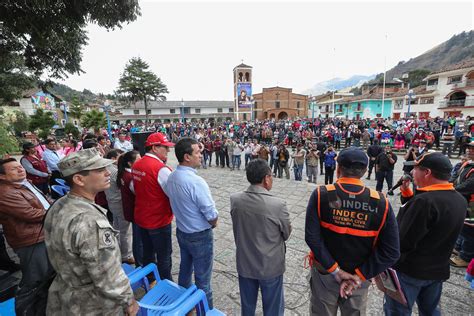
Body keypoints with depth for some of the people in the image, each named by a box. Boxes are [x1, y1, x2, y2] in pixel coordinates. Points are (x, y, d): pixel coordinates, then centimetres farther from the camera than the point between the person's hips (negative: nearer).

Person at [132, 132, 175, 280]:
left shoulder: (136, 164, 0)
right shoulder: (161, 168, -26)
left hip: (140, 218, 8)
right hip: (159, 220, -8)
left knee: (147, 253, 24)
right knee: (164, 257, 10)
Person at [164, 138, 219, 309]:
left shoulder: (171, 177, -5)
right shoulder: (196, 182, -30)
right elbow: (211, 215, -24)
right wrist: (213, 224, -2)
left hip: (181, 231, 8)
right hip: (200, 236, -8)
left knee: (185, 269, 27)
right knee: (202, 278, 12)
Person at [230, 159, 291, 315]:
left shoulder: (234, 199, -17)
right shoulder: (278, 204, -28)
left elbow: (237, 228, -1)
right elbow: (287, 234, -10)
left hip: (245, 264, 3)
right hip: (271, 267, -3)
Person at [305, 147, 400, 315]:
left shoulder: (321, 194, -21)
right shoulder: (381, 203, -15)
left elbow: (312, 237, -24)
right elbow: (391, 252, -14)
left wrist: (334, 269, -14)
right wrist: (359, 274, -10)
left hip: (324, 273, -1)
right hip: (359, 277, 2)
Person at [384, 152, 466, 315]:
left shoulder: (425, 200, -28)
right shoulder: (459, 199, 0)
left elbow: (403, 242, -26)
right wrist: (407, 194, -2)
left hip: (409, 270, -8)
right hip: (438, 270, 8)